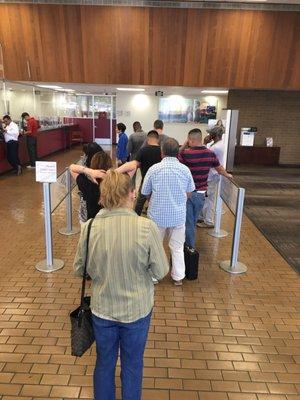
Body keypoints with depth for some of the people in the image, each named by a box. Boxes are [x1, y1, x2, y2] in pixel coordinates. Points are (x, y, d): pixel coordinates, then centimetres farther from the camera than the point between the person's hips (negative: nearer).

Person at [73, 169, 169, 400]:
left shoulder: (90, 227, -16)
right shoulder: (146, 227, -23)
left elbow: (79, 269, -3)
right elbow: (161, 271, -13)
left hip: (102, 309, 2)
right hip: (137, 310, -1)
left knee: (104, 363, 26)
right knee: (132, 365, 23)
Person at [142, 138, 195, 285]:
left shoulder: (154, 169, -11)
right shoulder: (185, 170, -6)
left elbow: (145, 193, -2)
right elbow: (189, 193, 5)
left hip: (158, 215, -1)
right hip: (178, 215, 1)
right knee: (177, 247, 15)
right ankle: (178, 277, 24)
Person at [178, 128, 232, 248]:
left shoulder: (185, 153, -16)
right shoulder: (210, 154, -1)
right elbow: (219, 169, 15)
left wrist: (184, 145, 1)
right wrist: (228, 175, 35)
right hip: (201, 193, 4)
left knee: (188, 221, 7)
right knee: (194, 220, 21)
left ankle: (190, 247, 15)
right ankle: (189, 240, 39)